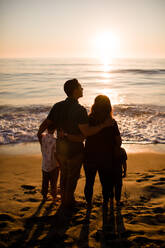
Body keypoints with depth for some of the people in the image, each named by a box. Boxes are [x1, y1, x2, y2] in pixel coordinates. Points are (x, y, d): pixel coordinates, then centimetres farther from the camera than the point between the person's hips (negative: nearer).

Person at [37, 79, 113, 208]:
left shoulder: (57, 106, -3)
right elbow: (86, 132, -28)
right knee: (73, 177, 14)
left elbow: (46, 123, 3)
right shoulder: (79, 110, -22)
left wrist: (39, 134, 21)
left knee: (64, 174, 24)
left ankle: (64, 199, 41)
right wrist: (104, 124, -20)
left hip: (61, 147, 6)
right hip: (75, 149, -6)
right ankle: (68, 202, 31)